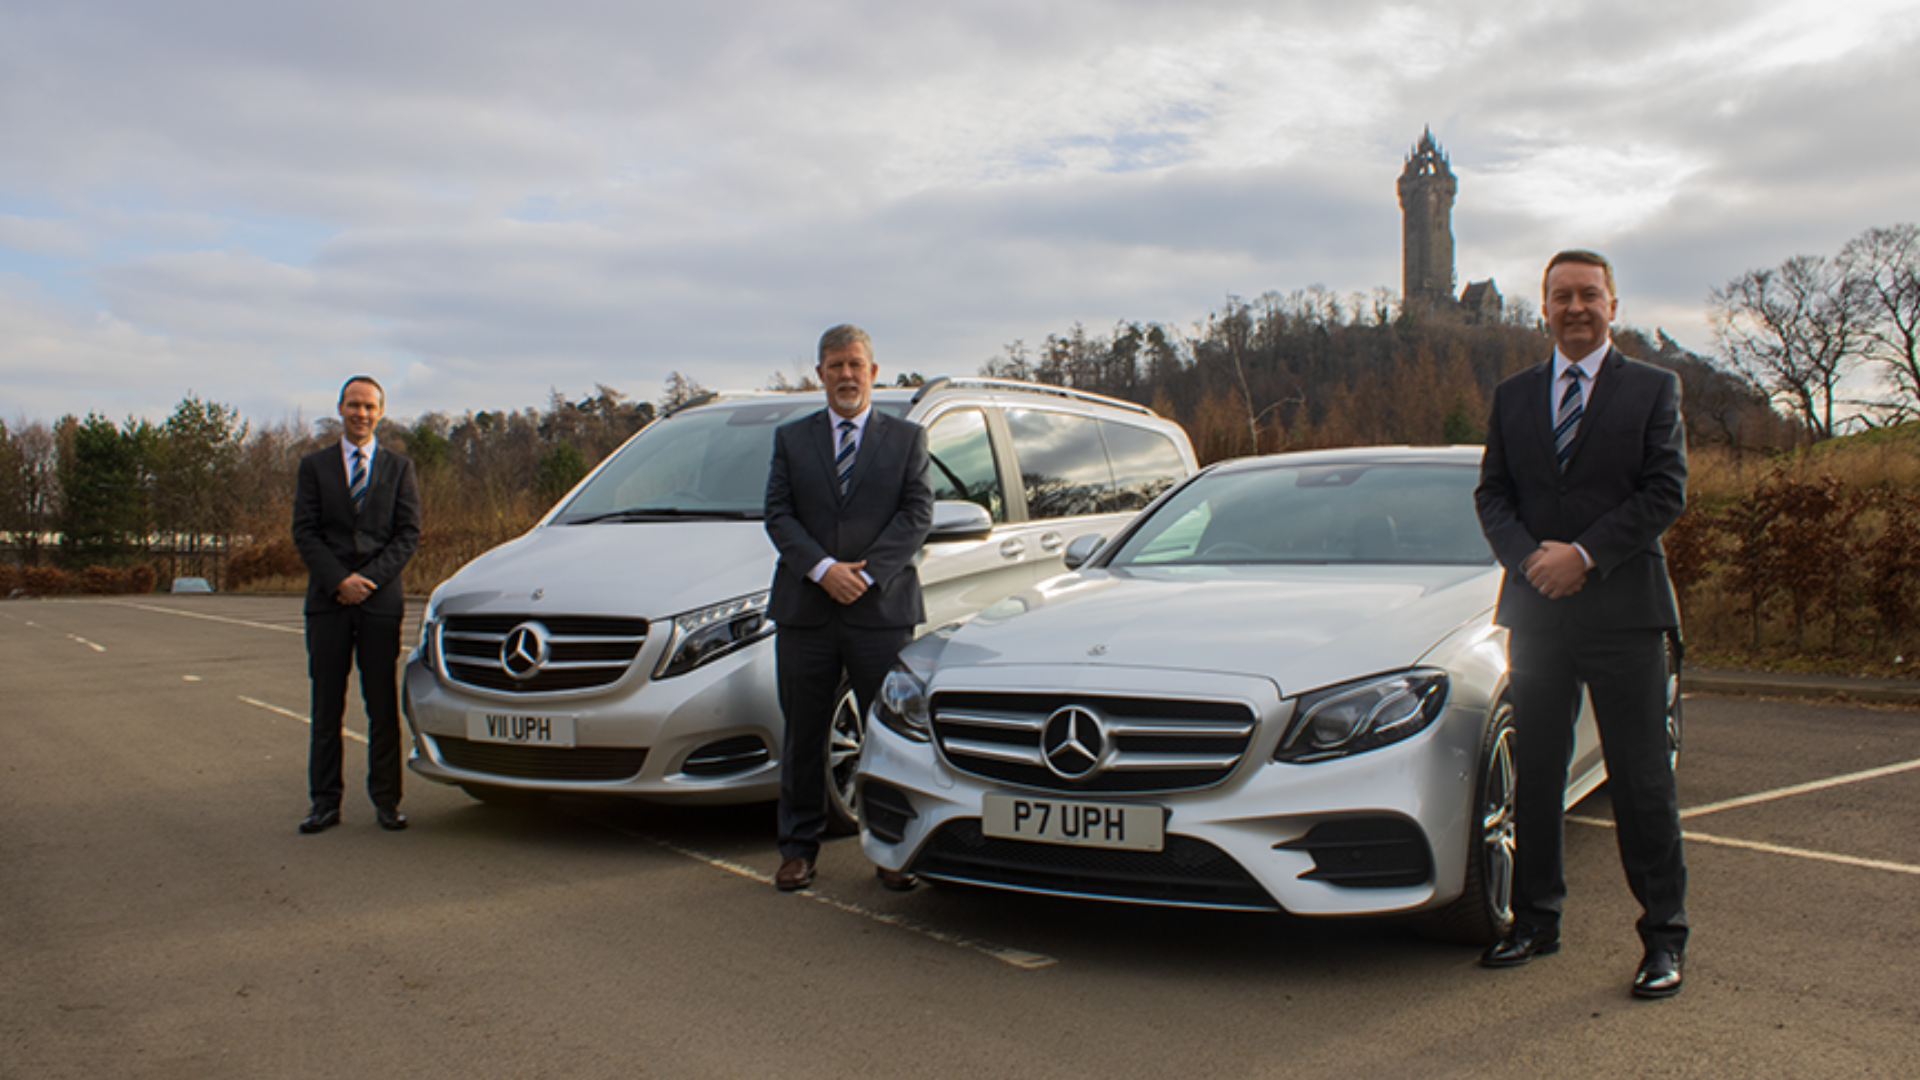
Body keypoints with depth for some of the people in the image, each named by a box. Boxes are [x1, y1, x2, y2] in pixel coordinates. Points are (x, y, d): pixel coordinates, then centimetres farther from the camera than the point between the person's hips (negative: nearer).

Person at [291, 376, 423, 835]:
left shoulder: (398, 466, 9)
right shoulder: (314, 465, 9)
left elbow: (409, 533, 3)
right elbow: (304, 533, 2)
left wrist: (370, 579, -10)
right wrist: (339, 580, -11)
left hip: (381, 600, -1)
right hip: (327, 602, 1)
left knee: (383, 705, 1)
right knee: (326, 706, 3)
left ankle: (386, 800, 8)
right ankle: (325, 802, 9)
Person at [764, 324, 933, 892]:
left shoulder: (906, 438, 9)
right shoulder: (791, 438, 12)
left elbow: (917, 514, -1)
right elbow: (778, 514, 3)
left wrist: (866, 572, -12)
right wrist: (822, 568, -12)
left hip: (882, 611, -1)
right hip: (805, 611, 1)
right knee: (803, 736, 7)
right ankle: (798, 848, 18)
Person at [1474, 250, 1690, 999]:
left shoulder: (1653, 389, 4)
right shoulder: (1513, 396, 13)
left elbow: (1666, 492, -4)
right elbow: (1491, 493, 9)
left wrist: (1585, 555, -14)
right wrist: (1528, 557, -9)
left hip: (1625, 608, -3)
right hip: (1536, 609, 3)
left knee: (1642, 781, 0)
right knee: (1534, 776, 9)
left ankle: (1663, 936, 11)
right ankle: (1536, 920, 21)